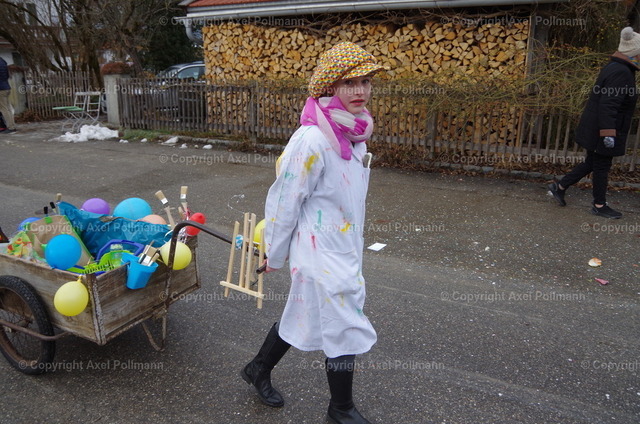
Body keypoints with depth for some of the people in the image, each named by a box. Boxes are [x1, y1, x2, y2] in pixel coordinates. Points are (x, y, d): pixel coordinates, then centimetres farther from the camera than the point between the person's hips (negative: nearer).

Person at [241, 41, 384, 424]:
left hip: (345, 246, 8)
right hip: (321, 253, -8)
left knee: (302, 317, 22)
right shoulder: (312, 139, -24)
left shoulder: (355, 133, 3)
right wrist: (275, 255, -7)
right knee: (346, 330, 6)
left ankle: (258, 370, 46)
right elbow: (284, 201, -17)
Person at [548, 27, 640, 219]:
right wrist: (608, 133, -28)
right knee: (602, 167, 3)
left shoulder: (614, 68, 13)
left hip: (594, 129, 10)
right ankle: (599, 206, 17)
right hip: (601, 131, -10)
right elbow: (608, 105, -26)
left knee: (592, 163, 18)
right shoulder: (621, 73, -20)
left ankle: (560, 187, 23)